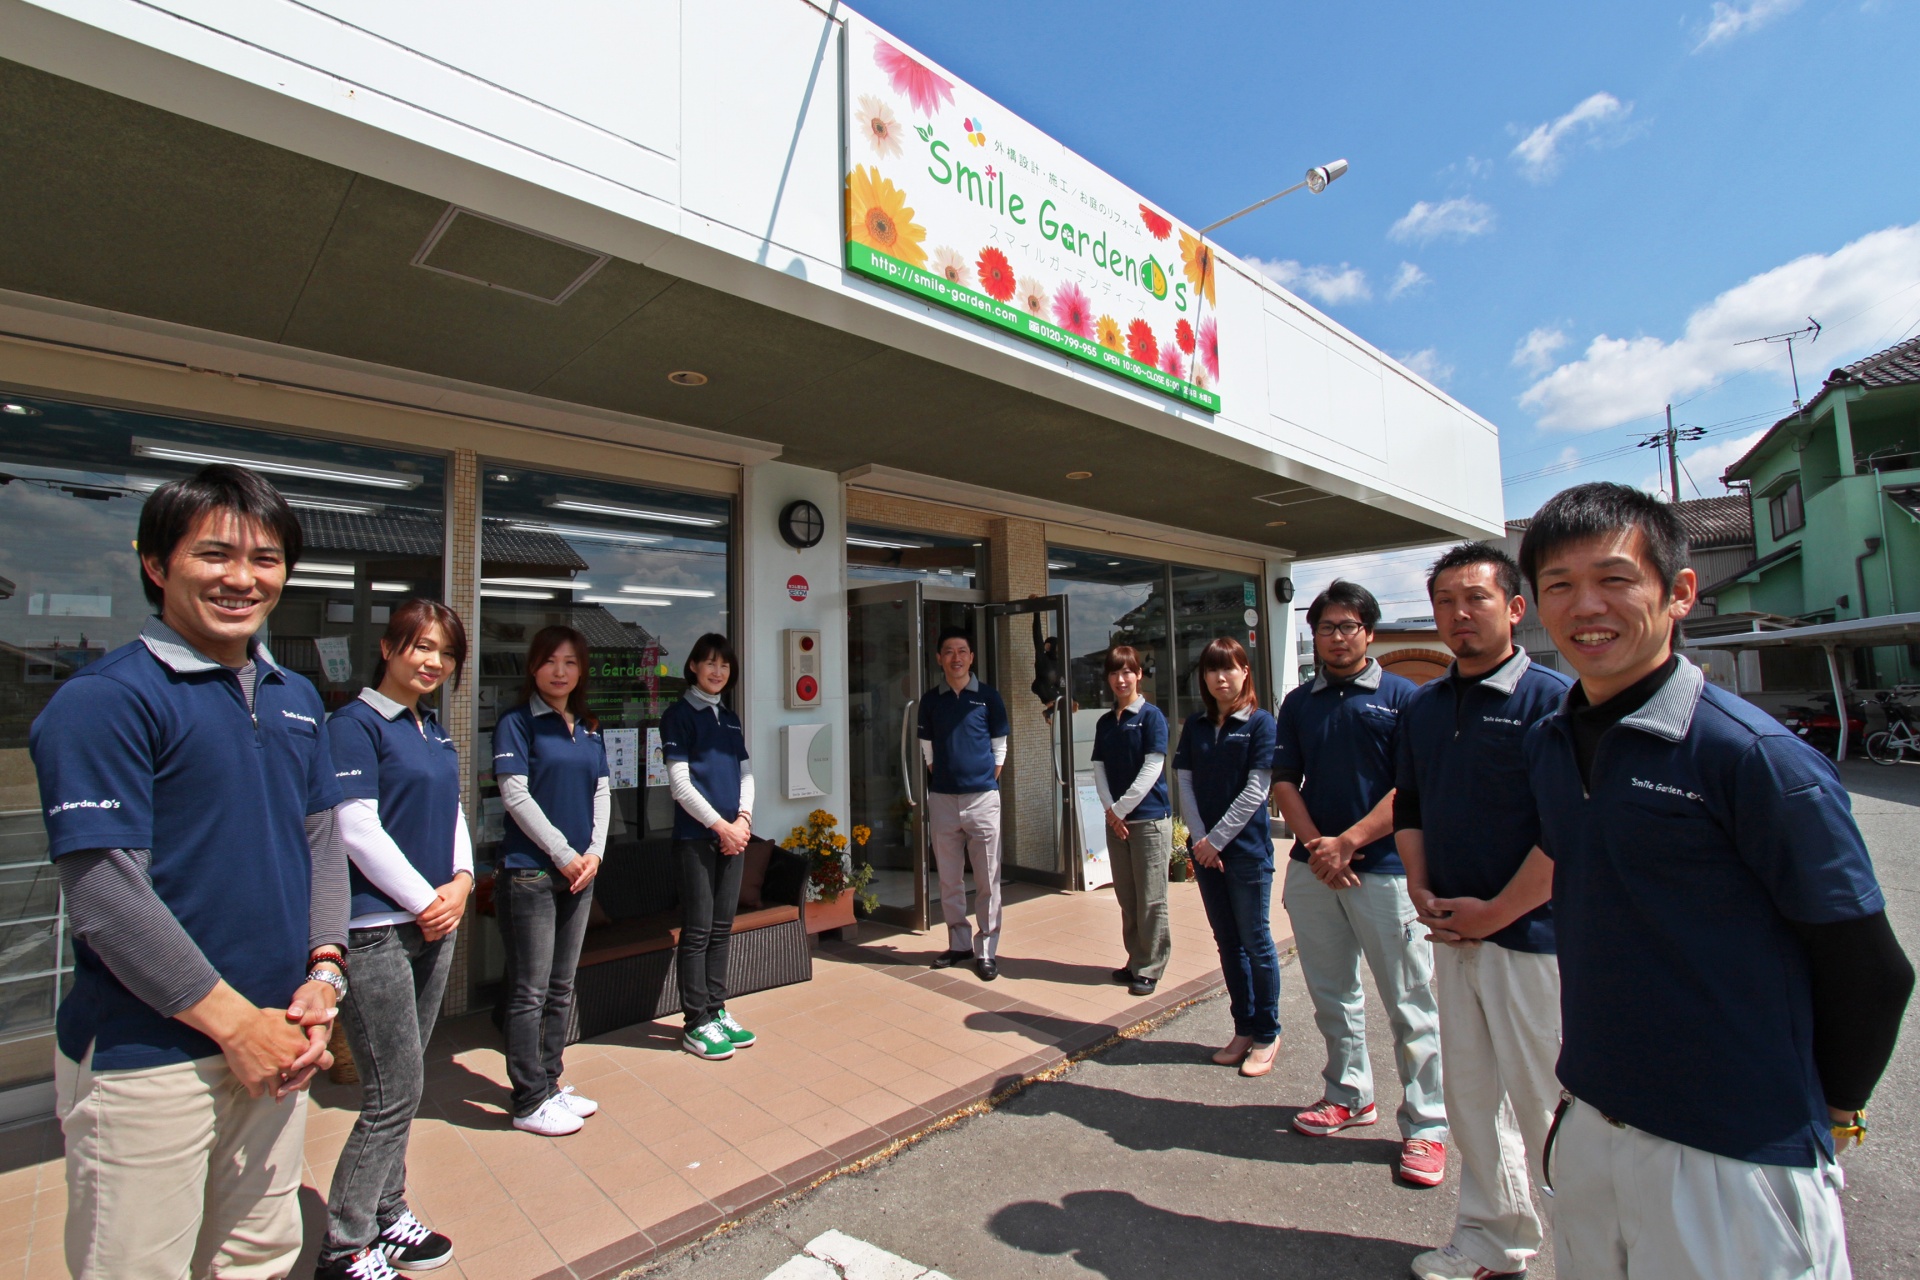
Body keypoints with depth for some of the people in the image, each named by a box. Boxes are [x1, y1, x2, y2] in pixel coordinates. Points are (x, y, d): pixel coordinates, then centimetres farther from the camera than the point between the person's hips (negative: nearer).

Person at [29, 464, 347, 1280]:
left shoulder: (297, 698, 8)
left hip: (276, 1043, 6)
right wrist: (235, 1022, -15)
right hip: (146, 1060, -6)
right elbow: (104, 894, -18)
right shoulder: (104, 699, -14)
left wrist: (324, 975, -2)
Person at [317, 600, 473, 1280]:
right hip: (376, 929, -8)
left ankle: (386, 1216, 33)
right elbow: (358, 830, -17)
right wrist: (424, 899, -12)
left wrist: (461, 882, 0)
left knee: (403, 1086, 18)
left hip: (433, 923, 8)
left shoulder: (434, 732, 12)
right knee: (394, 1094, 1)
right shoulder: (354, 723, -11)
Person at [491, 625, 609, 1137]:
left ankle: (550, 1082, 29)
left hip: (581, 870, 6)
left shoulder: (589, 728, 11)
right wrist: (564, 854, -13)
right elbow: (516, 796, -13)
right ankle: (530, 1102, 15)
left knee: (561, 988, 15)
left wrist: (594, 852, -2)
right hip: (531, 872, -6)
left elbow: (601, 793, 11)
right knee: (530, 992, 2)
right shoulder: (518, 723, -7)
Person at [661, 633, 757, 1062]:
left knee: (722, 928, 12)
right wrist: (720, 825, -12)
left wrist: (743, 819, -3)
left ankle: (717, 1012, 24)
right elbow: (680, 783, -10)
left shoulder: (730, 718, 16)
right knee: (697, 930, 0)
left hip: (733, 836, 6)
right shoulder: (679, 715, -3)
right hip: (696, 837, -6)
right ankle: (696, 1024, 10)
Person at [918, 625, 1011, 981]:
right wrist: (938, 781, 5)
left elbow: (999, 748, 5)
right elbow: (927, 750, 12)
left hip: (982, 798, -2)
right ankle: (959, 943, 24)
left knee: (987, 880, 2)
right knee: (949, 879, 11)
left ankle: (986, 950, 13)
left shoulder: (987, 696, 1)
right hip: (942, 800, 3)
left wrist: (986, 782, 0)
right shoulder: (931, 699, 6)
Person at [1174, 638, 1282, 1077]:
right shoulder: (1195, 725, 7)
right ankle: (1243, 1029, 27)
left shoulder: (1260, 723, -7)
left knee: (1256, 941, 6)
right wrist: (1201, 839, -6)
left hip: (1247, 850, -5)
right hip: (1205, 849, 5)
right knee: (1227, 942, 13)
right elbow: (1184, 783, 4)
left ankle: (1267, 1035, 21)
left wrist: (1217, 840, -13)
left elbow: (1255, 791, -12)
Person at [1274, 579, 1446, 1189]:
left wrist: (1347, 843, -14)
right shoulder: (1299, 703, 10)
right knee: (1332, 994, 16)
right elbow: (1284, 780, 6)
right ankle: (1349, 1095, 33)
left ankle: (1425, 1124, 19)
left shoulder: (1403, 696, -3)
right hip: (1312, 868, 4)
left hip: (1383, 868, -4)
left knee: (1408, 1002, 4)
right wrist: (1315, 844, -8)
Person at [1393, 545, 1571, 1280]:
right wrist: (1421, 891, 3)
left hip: (1531, 934, -6)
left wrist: (1494, 911, -14)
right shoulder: (1423, 708, 9)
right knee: (1469, 1094, 17)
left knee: (1541, 1100, 5)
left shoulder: (1554, 700, -11)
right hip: (1451, 933, 6)